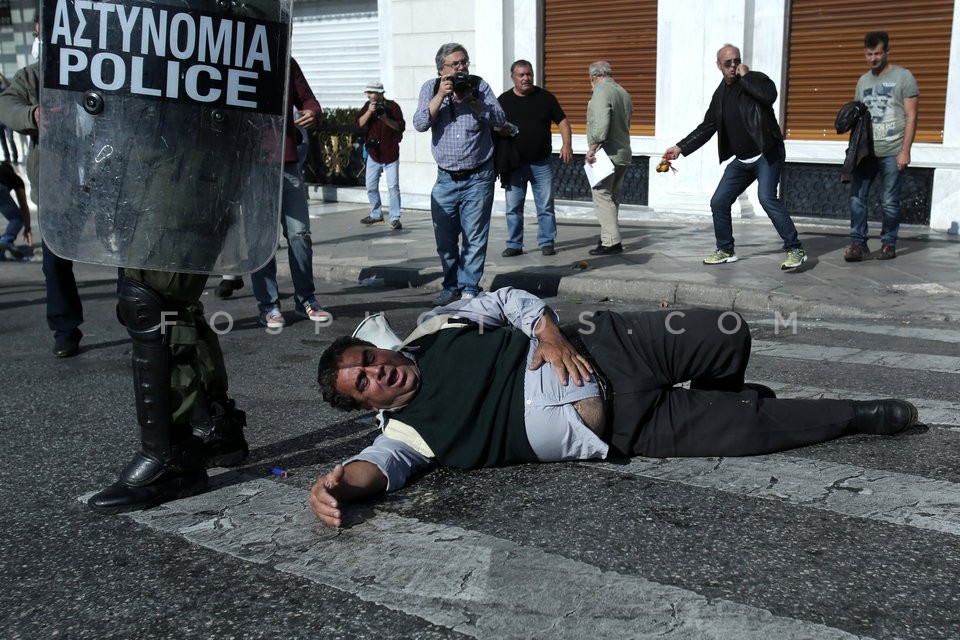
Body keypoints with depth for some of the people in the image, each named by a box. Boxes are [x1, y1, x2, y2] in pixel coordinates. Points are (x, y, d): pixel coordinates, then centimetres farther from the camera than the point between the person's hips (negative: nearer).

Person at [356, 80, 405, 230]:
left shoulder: (392, 106, -6)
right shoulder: (367, 106, 6)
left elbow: (401, 126, -9)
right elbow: (360, 124, -4)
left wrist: (386, 119, -22)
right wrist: (369, 112, -18)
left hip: (390, 153, -5)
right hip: (373, 153, 5)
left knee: (393, 187, -8)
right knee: (371, 186, 10)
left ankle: (395, 218, -6)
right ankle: (376, 215, 24)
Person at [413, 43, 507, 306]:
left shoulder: (479, 86, 3)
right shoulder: (430, 88, 4)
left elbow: (500, 119, -7)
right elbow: (420, 124, -8)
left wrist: (470, 100, -17)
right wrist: (440, 95, -17)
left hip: (478, 177, -1)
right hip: (446, 177, 2)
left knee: (474, 237, -1)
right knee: (444, 239, 6)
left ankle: (469, 287, 9)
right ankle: (451, 286, 21)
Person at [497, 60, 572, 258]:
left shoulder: (545, 97, 4)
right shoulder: (503, 100, 3)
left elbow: (562, 121, 4)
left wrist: (566, 144, -11)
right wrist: (498, 159, -5)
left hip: (541, 163, 0)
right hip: (514, 165, 0)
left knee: (546, 206, 3)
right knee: (513, 207, 4)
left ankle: (547, 242, 13)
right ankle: (514, 245, 14)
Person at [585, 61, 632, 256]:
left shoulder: (601, 92, -10)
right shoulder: (624, 93, 17)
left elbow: (601, 123, -23)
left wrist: (592, 147, -19)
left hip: (606, 154, -9)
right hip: (624, 153, 9)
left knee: (602, 196, -7)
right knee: (613, 198, 15)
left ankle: (611, 242, -10)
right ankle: (609, 237, 22)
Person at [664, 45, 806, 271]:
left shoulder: (755, 79, -7)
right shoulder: (720, 94, 11)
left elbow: (769, 96, -29)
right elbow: (706, 127, 14)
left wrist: (745, 77, -19)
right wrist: (681, 147, 8)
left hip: (768, 153, -7)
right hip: (742, 160, 7)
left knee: (767, 197, -24)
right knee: (718, 202, 6)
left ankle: (795, 250, -18)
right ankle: (726, 250, 23)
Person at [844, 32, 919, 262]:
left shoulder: (903, 77, 2)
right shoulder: (863, 81, 16)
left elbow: (911, 116, -2)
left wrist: (905, 150, -10)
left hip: (892, 153, -4)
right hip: (866, 151, 4)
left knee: (889, 202, -1)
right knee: (856, 198, -5)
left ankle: (888, 244, 11)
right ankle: (858, 243, -2)